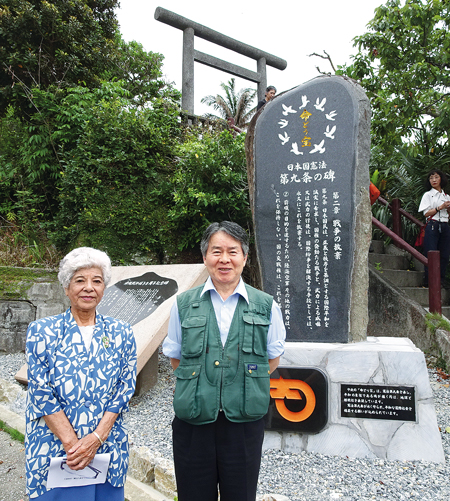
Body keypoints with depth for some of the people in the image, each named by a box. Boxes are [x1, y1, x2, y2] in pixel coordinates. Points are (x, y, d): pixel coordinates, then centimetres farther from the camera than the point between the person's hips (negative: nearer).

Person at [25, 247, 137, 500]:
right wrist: (72, 443, -13)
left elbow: (125, 387, -2)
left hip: (107, 449, 2)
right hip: (53, 448, -1)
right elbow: (41, 393, -7)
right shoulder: (42, 331, -3)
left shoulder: (121, 333, 1)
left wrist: (96, 437, -12)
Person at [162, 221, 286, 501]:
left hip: (245, 422, 0)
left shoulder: (266, 306, 0)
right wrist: (200, 385, 1)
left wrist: (243, 386, 1)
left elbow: (272, 359, 10)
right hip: (193, 422, 1)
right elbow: (176, 359, 11)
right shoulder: (184, 305, 2)